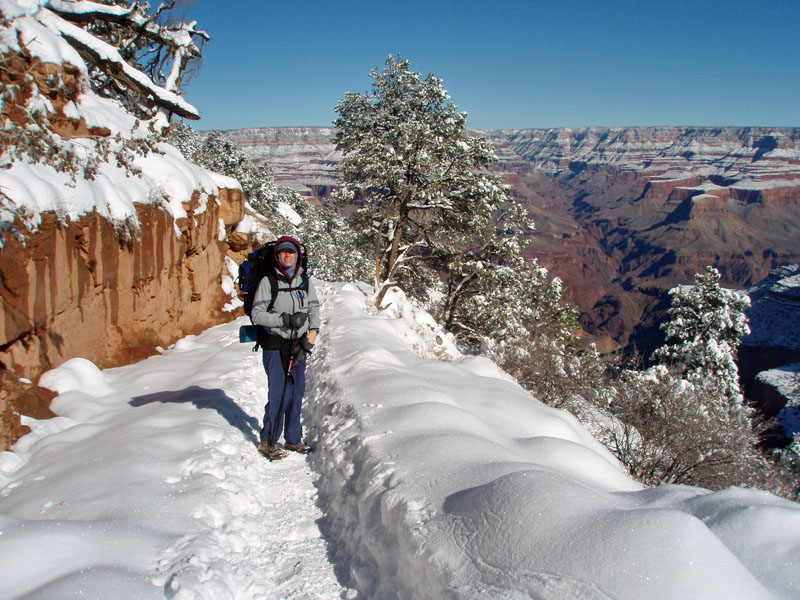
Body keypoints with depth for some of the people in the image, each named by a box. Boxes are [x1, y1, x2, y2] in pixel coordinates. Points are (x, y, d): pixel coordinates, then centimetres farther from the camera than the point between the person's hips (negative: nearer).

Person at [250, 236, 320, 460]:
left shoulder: (306, 280, 7)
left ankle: (293, 439, 24)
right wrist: (284, 319, -18)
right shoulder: (268, 281, -7)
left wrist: (312, 332, -5)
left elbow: (314, 309, 11)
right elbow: (256, 315, -10)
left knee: (297, 392, 10)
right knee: (278, 394, -4)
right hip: (275, 345, -4)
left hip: (299, 345, 5)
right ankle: (268, 442, 11)